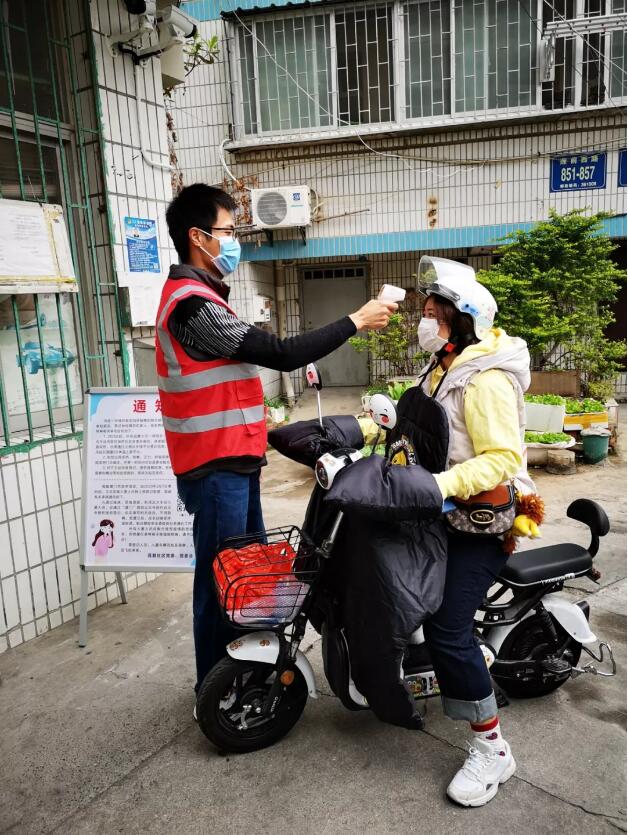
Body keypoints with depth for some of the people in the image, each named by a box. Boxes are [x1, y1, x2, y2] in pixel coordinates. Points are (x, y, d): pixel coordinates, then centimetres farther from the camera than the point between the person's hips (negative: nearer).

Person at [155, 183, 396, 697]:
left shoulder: (197, 296, 15)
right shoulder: (192, 302, -20)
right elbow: (280, 354, -23)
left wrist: (258, 418, 16)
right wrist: (356, 322, -16)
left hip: (232, 460, 10)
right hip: (215, 468, -10)